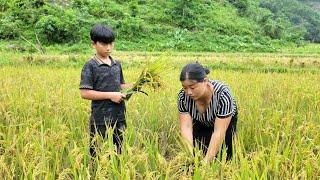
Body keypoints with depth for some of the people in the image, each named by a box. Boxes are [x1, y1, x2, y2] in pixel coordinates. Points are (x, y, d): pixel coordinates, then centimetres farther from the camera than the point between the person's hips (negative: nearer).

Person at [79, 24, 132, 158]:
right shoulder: (90, 66, -9)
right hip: (100, 120, -5)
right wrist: (110, 95, -17)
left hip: (119, 117, 6)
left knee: (118, 151, 14)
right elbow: (84, 93, -14)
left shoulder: (117, 64, 10)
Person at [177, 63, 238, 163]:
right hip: (200, 123, 3)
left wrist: (207, 161, -44)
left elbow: (219, 133, -40)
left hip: (225, 121, -2)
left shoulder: (223, 95, -39)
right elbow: (186, 127, -31)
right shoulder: (183, 96, -29)